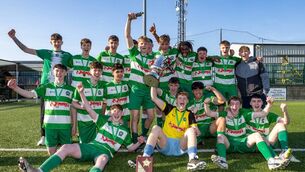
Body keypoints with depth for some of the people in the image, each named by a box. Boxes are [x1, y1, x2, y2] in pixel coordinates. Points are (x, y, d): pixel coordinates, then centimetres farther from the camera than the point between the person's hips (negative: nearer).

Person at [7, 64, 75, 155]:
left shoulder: (71, 89, 3)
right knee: (51, 153, 8)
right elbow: (30, 94, -8)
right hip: (50, 124, 1)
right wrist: (15, 87, -24)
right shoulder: (46, 87, 4)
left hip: (65, 125, -1)